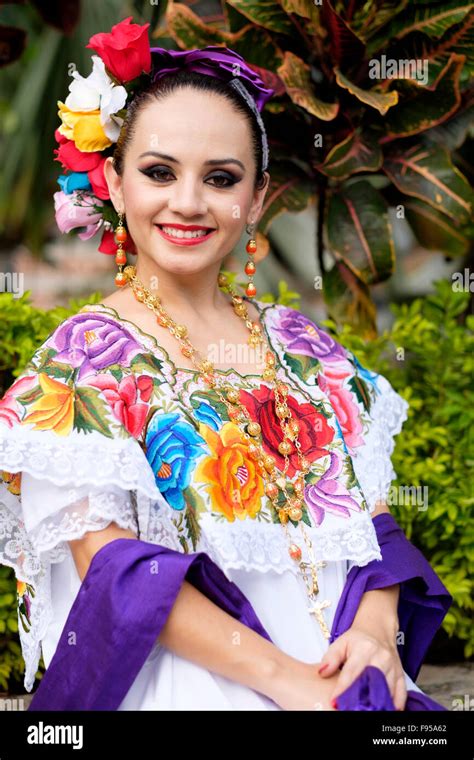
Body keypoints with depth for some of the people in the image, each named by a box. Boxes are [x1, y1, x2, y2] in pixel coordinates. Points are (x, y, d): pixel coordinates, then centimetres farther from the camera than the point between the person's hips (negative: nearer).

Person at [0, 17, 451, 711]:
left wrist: (378, 630, -9)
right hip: (191, 682, -4)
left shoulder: (299, 344, 13)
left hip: (345, 673, 4)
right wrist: (281, 675, -17)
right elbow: (108, 557, -9)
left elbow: (370, 510, 11)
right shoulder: (83, 355, -1)